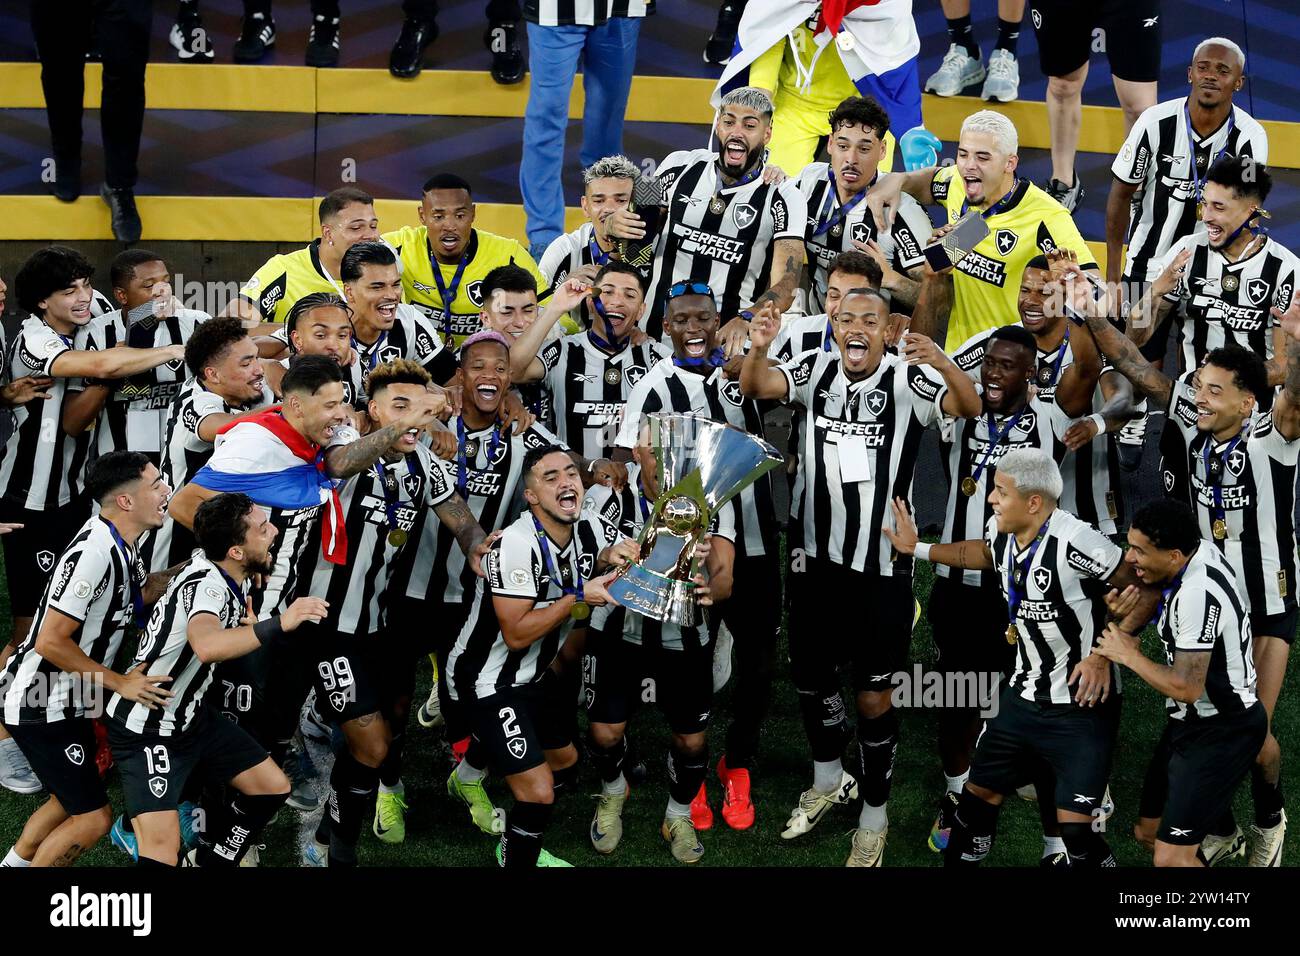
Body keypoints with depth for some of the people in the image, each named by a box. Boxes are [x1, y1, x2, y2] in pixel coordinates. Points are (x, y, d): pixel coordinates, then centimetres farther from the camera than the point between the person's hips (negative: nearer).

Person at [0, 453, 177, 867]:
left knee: (72, 801, 23)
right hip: (41, 707, -10)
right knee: (93, 817, -7)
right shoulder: (94, 553, -27)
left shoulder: (120, 548, 2)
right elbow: (50, 643, -27)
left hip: (67, 703, 10)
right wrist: (120, 682, -19)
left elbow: (140, 594, 23)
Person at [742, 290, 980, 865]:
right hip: (817, 558, 4)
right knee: (810, 677, 19)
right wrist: (758, 348, -38)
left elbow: (969, 409, -27)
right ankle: (829, 780, 45)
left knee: (873, 698, 3)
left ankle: (874, 816, 22)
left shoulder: (908, 379, -14)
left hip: (882, 567, -4)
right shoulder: (817, 370, -3)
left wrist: (943, 363, -48)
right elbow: (756, 388, -16)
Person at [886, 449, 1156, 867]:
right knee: (978, 797, 15)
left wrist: (1104, 653, -25)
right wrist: (918, 548, 27)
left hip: (1081, 706, -8)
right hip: (1024, 697, 8)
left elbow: (1146, 591, -20)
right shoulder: (1000, 531, -2)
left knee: (1076, 829, -12)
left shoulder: (1075, 541, -27)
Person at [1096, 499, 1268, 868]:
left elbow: (1186, 688, -29)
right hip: (1192, 723, 10)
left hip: (1221, 733, -10)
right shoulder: (1201, 548, -2)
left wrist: (1128, 655, -16)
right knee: (1149, 830, 19)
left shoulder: (1198, 594, -29)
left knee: (1171, 858, -13)